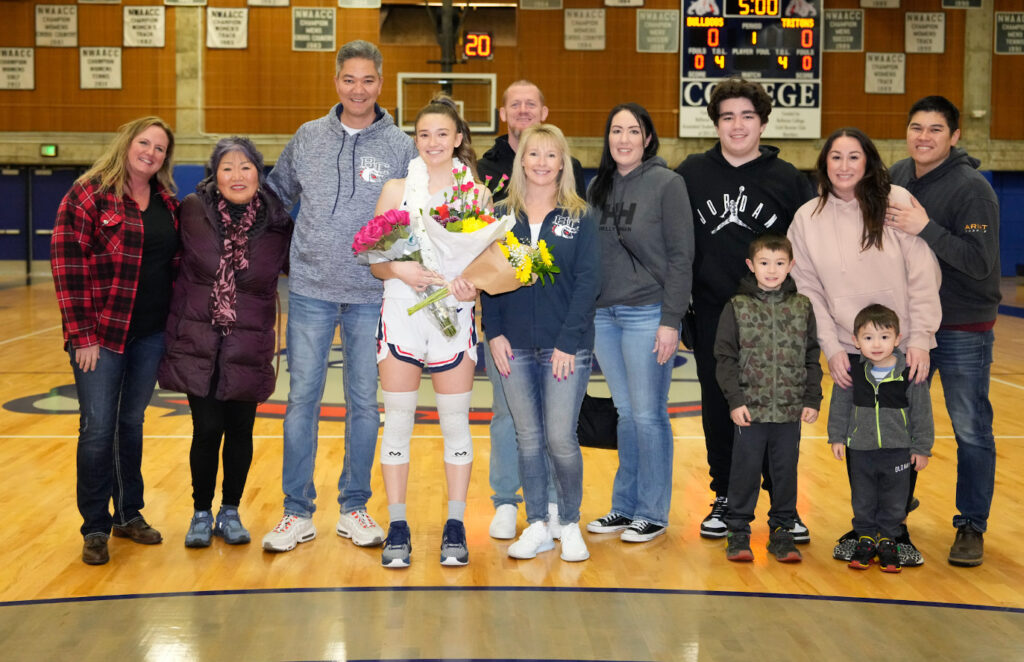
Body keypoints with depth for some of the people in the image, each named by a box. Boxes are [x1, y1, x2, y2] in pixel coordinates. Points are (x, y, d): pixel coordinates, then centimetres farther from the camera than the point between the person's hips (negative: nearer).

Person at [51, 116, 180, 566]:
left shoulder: (168, 203, 10)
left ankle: (129, 515, 26)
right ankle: (95, 528, 9)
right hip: (102, 334, -5)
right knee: (98, 429, -2)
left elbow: (177, 262, 16)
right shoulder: (89, 194, -7)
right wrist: (81, 334, -15)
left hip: (152, 334, 5)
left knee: (132, 423, 15)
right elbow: (67, 263, -11)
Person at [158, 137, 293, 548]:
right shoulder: (193, 211, -4)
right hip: (198, 343, -1)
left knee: (240, 431, 8)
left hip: (247, 348, 1)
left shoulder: (277, 225, -4)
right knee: (207, 429, 0)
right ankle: (201, 514, 20)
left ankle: (230, 513, 26)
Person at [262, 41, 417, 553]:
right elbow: (275, 195, 17)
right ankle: (297, 513, 11)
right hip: (310, 290, 1)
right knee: (302, 399, 2)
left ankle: (354, 509, 20)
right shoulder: (307, 139, 5)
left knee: (364, 403, 7)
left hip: (372, 295, -1)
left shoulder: (400, 147, 1)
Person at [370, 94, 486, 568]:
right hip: (402, 314, 0)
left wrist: (472, 285, -14)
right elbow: (375, 261, 4)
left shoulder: (477, 192, 5)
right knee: (398, 420, 3)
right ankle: (397, 528, 11)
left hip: (454, 316, 0)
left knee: (455, 421, 4)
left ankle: (455, 526, 13)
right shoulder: (397, 190, 5)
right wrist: (400, 269, -16)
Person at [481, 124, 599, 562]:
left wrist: (568, 341, -11)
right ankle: (537, 526, 19)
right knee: (528, 439, 7)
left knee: (560, 439, -4)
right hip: (515, 348, 2)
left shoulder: (579, 218, 1)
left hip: (565, 348, -2)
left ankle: (570, 524, 15)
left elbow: (588, 281, -4)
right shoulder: (501, 216, 7)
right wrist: (495, 333, -4)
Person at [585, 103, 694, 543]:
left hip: (648, 313, -5)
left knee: (648, 415, 0)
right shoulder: (599, 186, 11)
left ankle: (652, 513, 11)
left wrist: (671, 321, -13)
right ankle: (625, 506, 22)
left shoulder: (667, 184, -5)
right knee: (624, 414, 12)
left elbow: (681, 256, -8)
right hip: (603, 314, 5)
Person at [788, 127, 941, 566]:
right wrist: (831, 349, -4)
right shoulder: (808, 218, 1)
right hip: (850, 352, 1)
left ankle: (896, 530, 20)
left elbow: (923, 276, -5)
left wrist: (919, 340, -9)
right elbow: (808, 291, 3)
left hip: (906, 349, -1)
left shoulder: (897, 202, -5)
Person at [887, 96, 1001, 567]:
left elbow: (981, 262, -26)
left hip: (963, 329, -6)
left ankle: (971, 527, 12)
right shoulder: (898, 176, 3)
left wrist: (925, 228, -31)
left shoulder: (972, 189, -18)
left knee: (971, 431, 1)